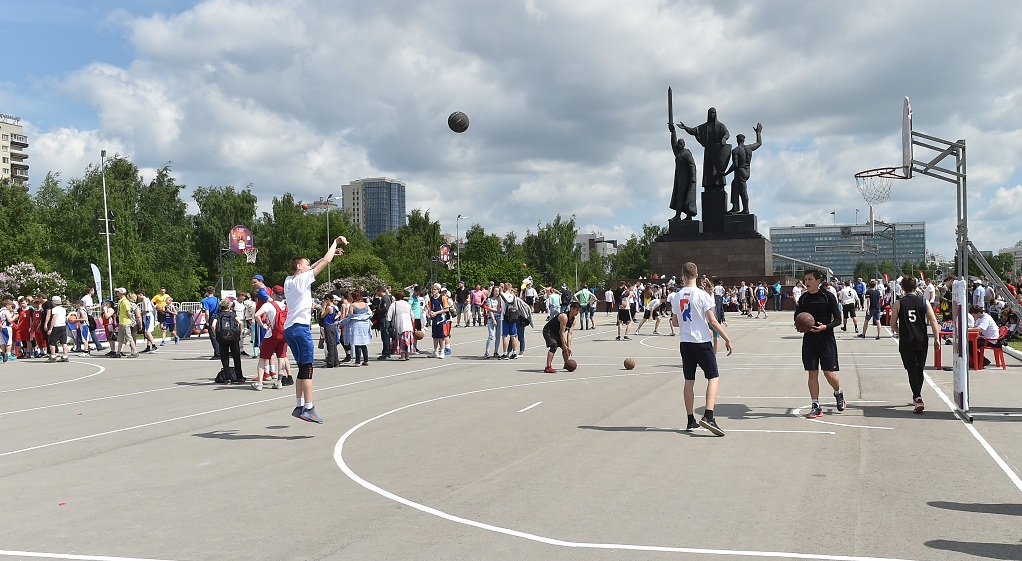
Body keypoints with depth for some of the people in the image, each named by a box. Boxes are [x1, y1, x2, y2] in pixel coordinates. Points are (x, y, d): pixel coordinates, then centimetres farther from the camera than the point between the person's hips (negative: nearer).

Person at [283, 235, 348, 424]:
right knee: (307, 368, -10)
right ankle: (308, 409, -14)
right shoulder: (303, 279, -5)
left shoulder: (288, 281, 16)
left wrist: (331, 252, 30)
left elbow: (312, 267, 30)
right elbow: (326, 261, -5)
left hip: (289, 329, 9)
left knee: (303, 368, 13)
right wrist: (336, 241, 9)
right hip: (300, 327, -9)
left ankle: (299, 406, 13)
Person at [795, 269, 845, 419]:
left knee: (829, 373, -3)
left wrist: (825, 327, -23)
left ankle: (838, 393, 29)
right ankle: (816, 406, 10)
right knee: (812, 373, 3)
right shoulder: (803, 299, 6)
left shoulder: (828, 296, -6)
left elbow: (838, 319, -6)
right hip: (809, 340, 4)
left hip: (826, 339, -3)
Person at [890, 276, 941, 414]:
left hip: (906, 342, -3)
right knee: (919, 370, 17)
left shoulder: (898, 304, -3)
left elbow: (893, 325, 0)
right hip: (922, 341, 3)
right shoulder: (924, 302, 2)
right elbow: (933, 321, -7)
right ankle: (917, 397, 30)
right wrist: (936, 337, -7)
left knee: (912, 371, -3)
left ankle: (918, 399, -19)